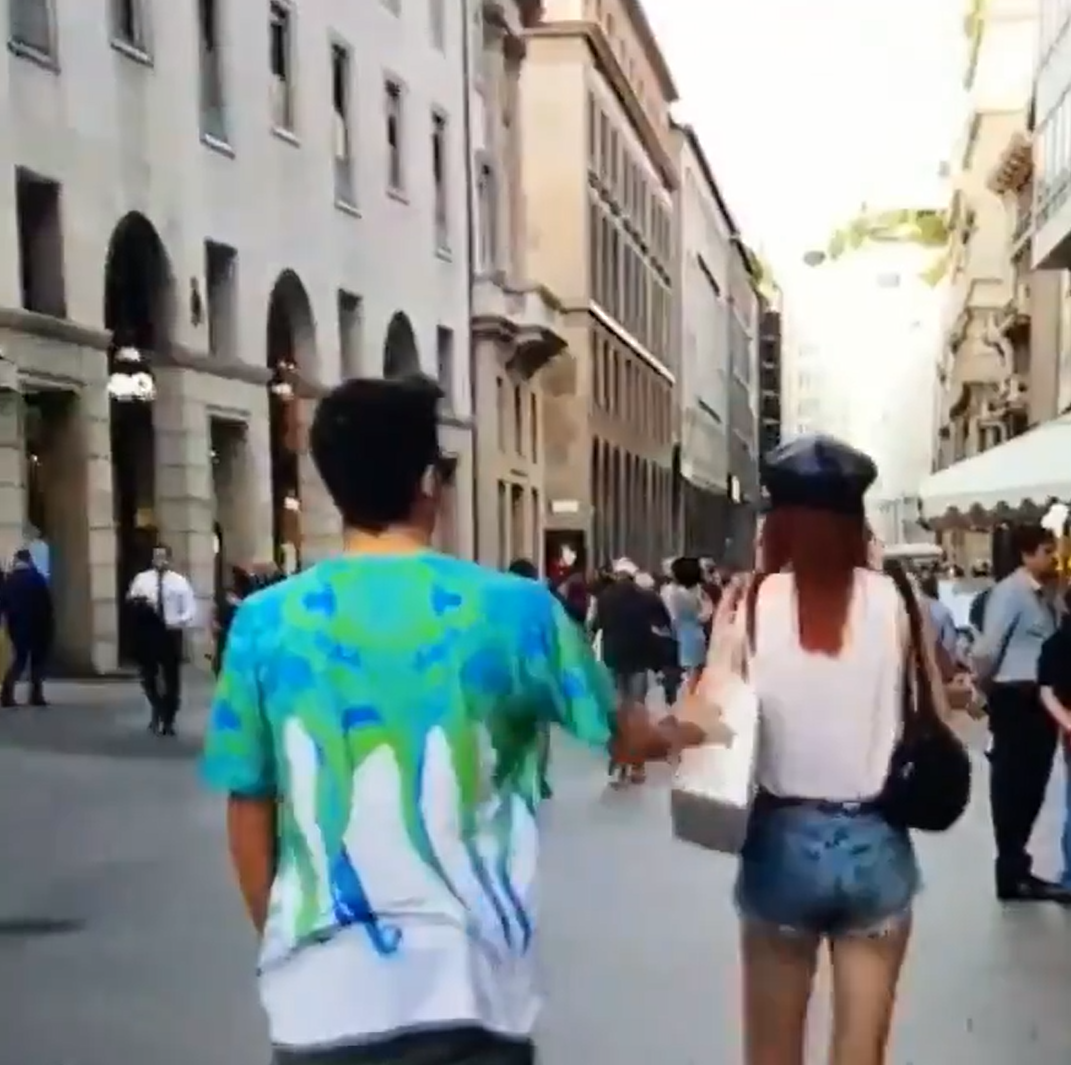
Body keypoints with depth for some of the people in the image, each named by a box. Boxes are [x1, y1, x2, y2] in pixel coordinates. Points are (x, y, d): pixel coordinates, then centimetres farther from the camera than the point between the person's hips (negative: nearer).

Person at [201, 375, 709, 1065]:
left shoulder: (266, 624, -3)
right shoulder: (512, 608, -5)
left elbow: (248, 812, 3)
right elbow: (623, 736, 10)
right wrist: (684, 733, 33)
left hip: (323, 993, 1)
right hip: (467, 985, -1)